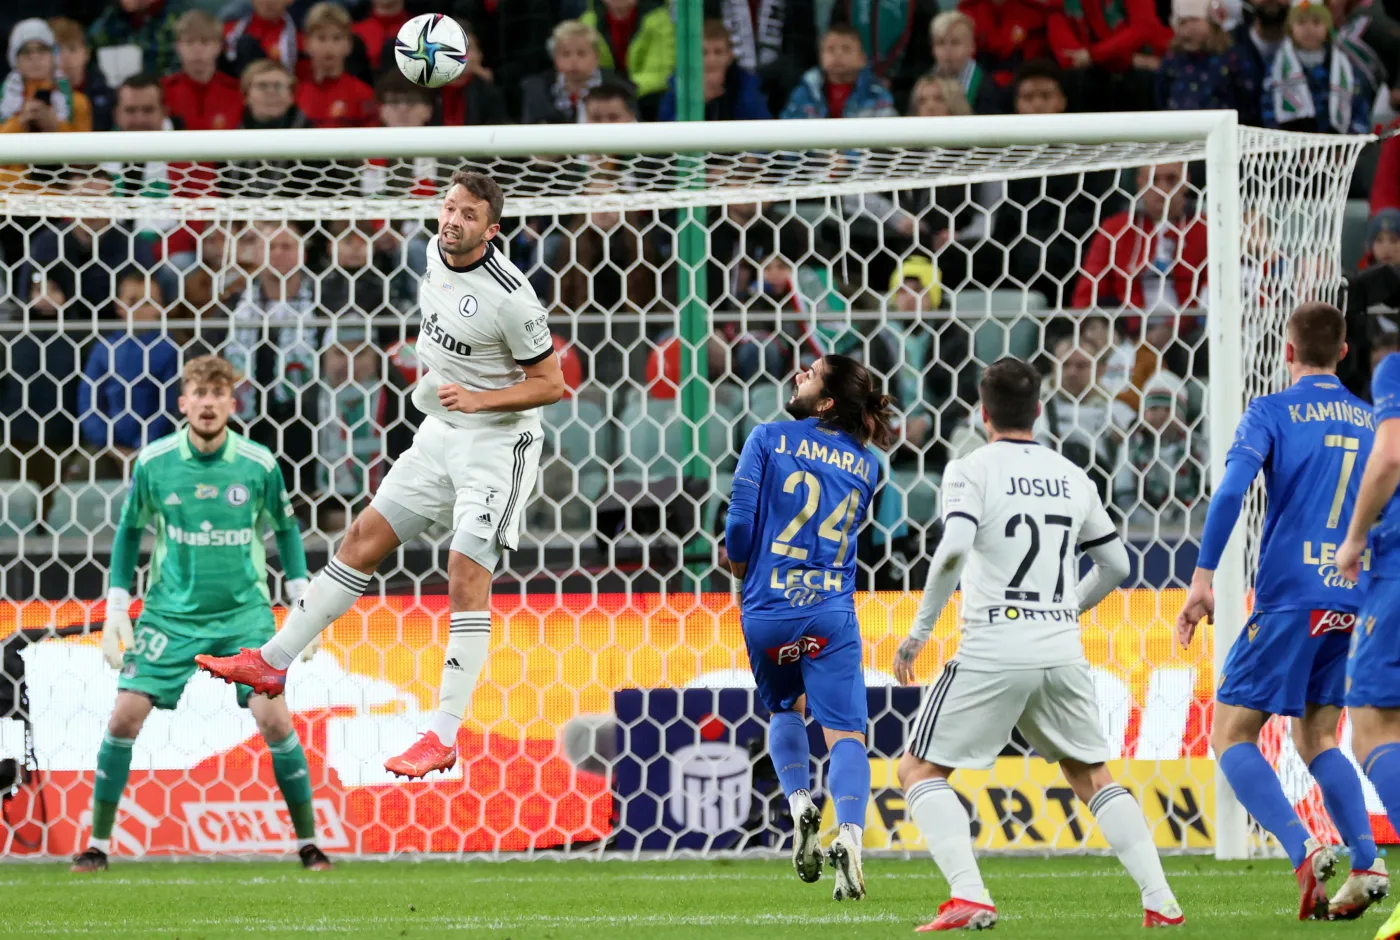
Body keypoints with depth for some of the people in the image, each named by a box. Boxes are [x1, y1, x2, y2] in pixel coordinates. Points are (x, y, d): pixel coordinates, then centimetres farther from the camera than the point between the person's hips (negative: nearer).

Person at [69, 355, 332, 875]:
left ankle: (308, 842, 2)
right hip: (170, 611, 1)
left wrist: (301, 602, 2)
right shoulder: (153, 462, -7)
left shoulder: (258, 465, -8)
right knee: (125, 715, -10)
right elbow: (129, 530, 8)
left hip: (244, 612, -1)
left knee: (274, 718, -14)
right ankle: (98, 842, 4)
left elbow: (285, 529, 8)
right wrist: (116, 607, 4)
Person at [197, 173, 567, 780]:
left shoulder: (510, 296, -22)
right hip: (439, 434, 8)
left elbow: (551, 384, -14)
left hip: (498, 442, -8)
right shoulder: (437, 253, 1)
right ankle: (273, 663, 16)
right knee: (363, 537, 8)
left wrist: (478, 399, -24)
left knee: (467, 575, -14)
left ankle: (445, 736, -13)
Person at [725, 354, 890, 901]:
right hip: (831, 613, 1)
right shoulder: (866, 464, 8)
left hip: (767, 609, -1)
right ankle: (849, 833, -25)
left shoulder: (770, 440, -3)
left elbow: (740, 525, -5)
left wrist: (740, 567, 16)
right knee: (845, 731, -3)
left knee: (784, 709, 25)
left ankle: (799, 803, 4)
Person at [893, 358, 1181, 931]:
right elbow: (1115, 564, 20)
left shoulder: (971, 472, -4)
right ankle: (1160, 901, 10)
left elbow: (954, 549, -21)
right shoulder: (1072, 478, 12)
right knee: (1091, 775, 21)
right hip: (1063, 655, 5)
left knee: (920, 771, 6)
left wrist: (918, 633, -12)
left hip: (993, 652, -5)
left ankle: (969, 898, -13)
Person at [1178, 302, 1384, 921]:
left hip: (1290, 599, -5)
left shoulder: (1272, 413, -2)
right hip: (1354, 606, 5)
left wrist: (1203, 575, -16)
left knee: (1231, 735, 2)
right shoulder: (1372, 421, 13)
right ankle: (1366, 865, -1)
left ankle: (1305, 850, -19)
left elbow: (1231, 490, -17)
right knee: (1316, 737, 19)